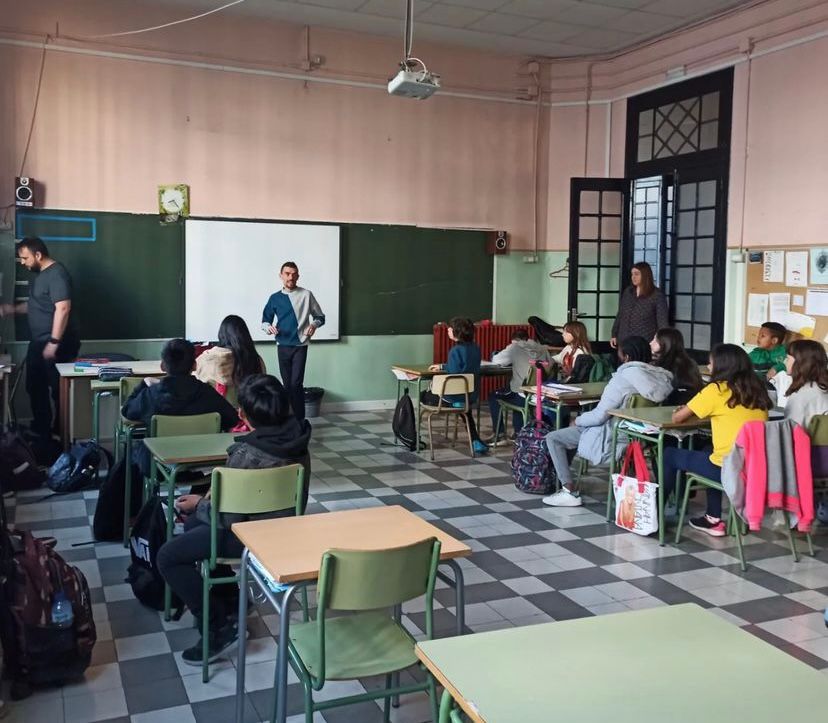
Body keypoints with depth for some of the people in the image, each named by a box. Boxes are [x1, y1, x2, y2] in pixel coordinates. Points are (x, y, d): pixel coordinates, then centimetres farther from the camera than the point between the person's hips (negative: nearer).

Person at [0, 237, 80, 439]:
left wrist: (54, 343, -28)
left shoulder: (56, 273, -19)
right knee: (35, 387, 15)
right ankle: (40, 431, 27)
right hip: (38, 342, 10)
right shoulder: (38, 273, 13)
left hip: (57, 344, -10)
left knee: (59, 390, 1)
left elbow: (63, 308, -26)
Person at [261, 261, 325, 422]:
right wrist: (268, 327, -10)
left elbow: (320, 317, 6)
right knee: (287, 384, 9)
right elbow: (265, 320, 13)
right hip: (283, 346, 3)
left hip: (300, 345, -3)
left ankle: (300, 420, -6)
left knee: (296, 383, -13)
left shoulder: (306, 295, -1)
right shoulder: (275, 298, 5)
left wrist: (314, 324, -16)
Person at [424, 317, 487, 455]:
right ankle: (476, 442, 26)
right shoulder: (475, 348, 3)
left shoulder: (456, 350, -21)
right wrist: (442, 366, 22)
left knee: (424, 396, 17)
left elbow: (454, 373, -22)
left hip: (455, 396, -7)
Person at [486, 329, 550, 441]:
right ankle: (518, 432, 39)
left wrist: (511, 362, 21)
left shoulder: (514, 348, -8)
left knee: (493, 397, 22)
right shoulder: (543, 349, 4)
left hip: (521, 396, -5)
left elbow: (495, 360, 0)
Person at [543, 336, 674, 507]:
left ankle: (570, 492, 1)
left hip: (613, 441, -8)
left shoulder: (624, 378, -24)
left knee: (553, 438, 3)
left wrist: (577, 420, -1)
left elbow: (599, 416, -21)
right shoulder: (661, 376, -3)